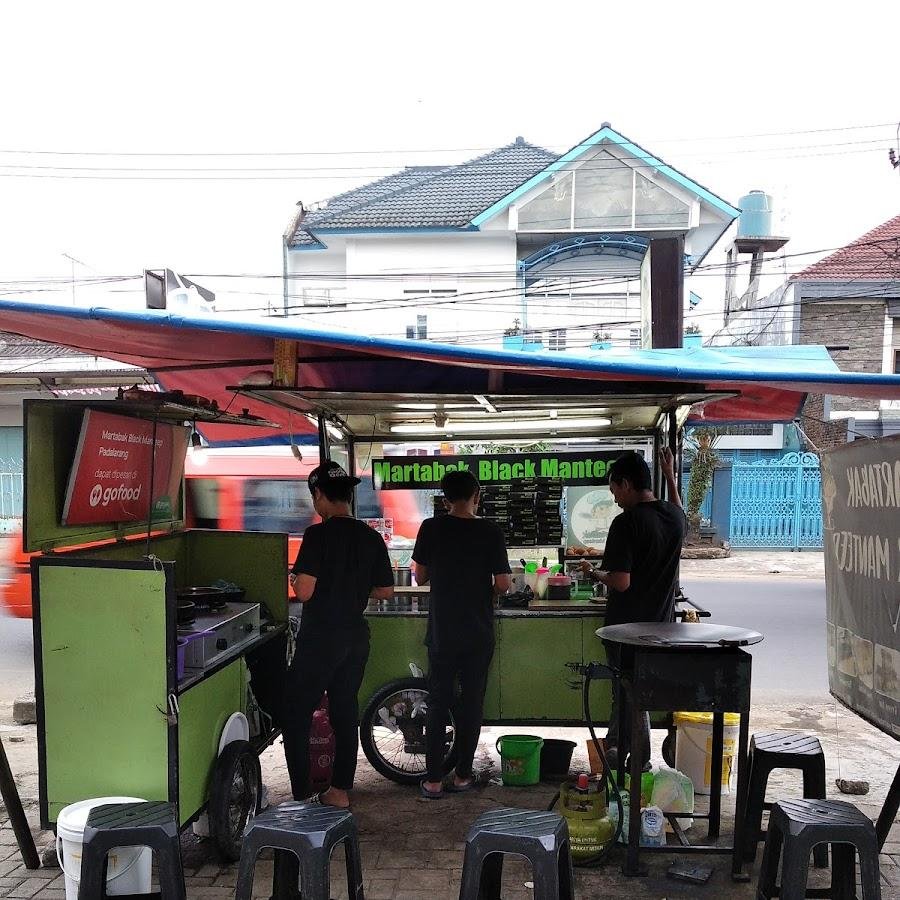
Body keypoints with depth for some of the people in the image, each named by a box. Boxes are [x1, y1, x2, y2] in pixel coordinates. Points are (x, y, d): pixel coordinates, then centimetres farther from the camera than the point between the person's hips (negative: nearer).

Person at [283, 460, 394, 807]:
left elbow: (304, 592, -21)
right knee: (345, 713, 15)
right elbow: (386, 591, 9)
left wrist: (294, 578, 0)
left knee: (296, 716, 4)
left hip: (319, 639, -6)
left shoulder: (318, 534, -16)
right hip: (356, 638, 6)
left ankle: (300, 799, 4)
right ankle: (340, 791, 23)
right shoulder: (371, 537, 3)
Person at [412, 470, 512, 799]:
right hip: (479, 633, 0)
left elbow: (420, 577, 2)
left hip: (442, 632, 0)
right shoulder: (491, 532, -8)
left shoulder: (431, 528, -6)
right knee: (471, 703, 11)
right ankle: (463, 775, 18)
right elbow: (503, 584, -9)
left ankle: (433, 780, 10)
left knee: (438, 704, 8)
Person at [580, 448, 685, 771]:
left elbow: (621, 583, -24)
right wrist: (670, 476, 32)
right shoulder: (674, 516, 1)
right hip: (660, 621, 7)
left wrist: (593, 573, -5)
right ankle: (614, 749, 33)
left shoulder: (626, 523, -21)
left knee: (631, 695, 7)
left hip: (628, 623, -7)